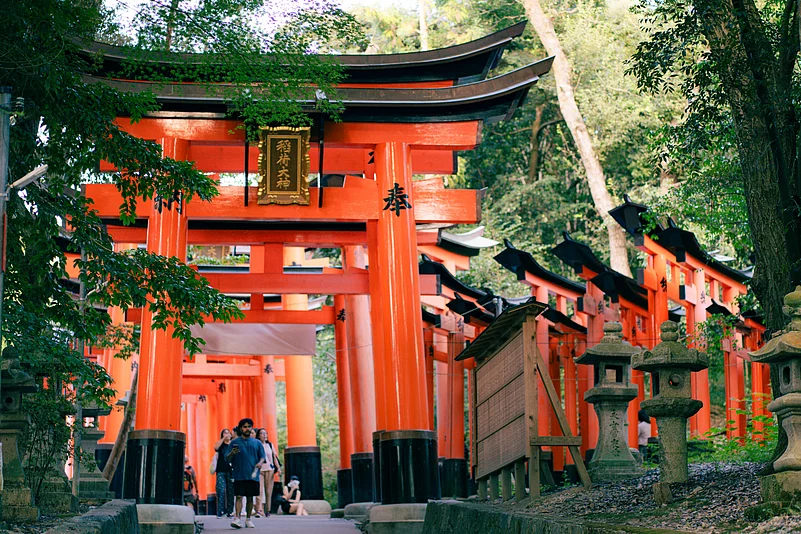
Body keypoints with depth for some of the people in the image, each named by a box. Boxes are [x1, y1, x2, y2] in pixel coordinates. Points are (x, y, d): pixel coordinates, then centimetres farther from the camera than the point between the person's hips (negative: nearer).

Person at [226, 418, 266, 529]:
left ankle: (248, 519, 13)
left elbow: (262, 456, 13)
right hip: (239, 475, -2)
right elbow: (227, 459, 5)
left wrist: (260, 463, -9)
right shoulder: (235, 443, 7)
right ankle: (237, 518, -17)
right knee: (239, 496, -11)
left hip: (252, 475, 2)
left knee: (250, 497, 6)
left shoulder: (257, 443, 12)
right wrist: (232, 453, -16)